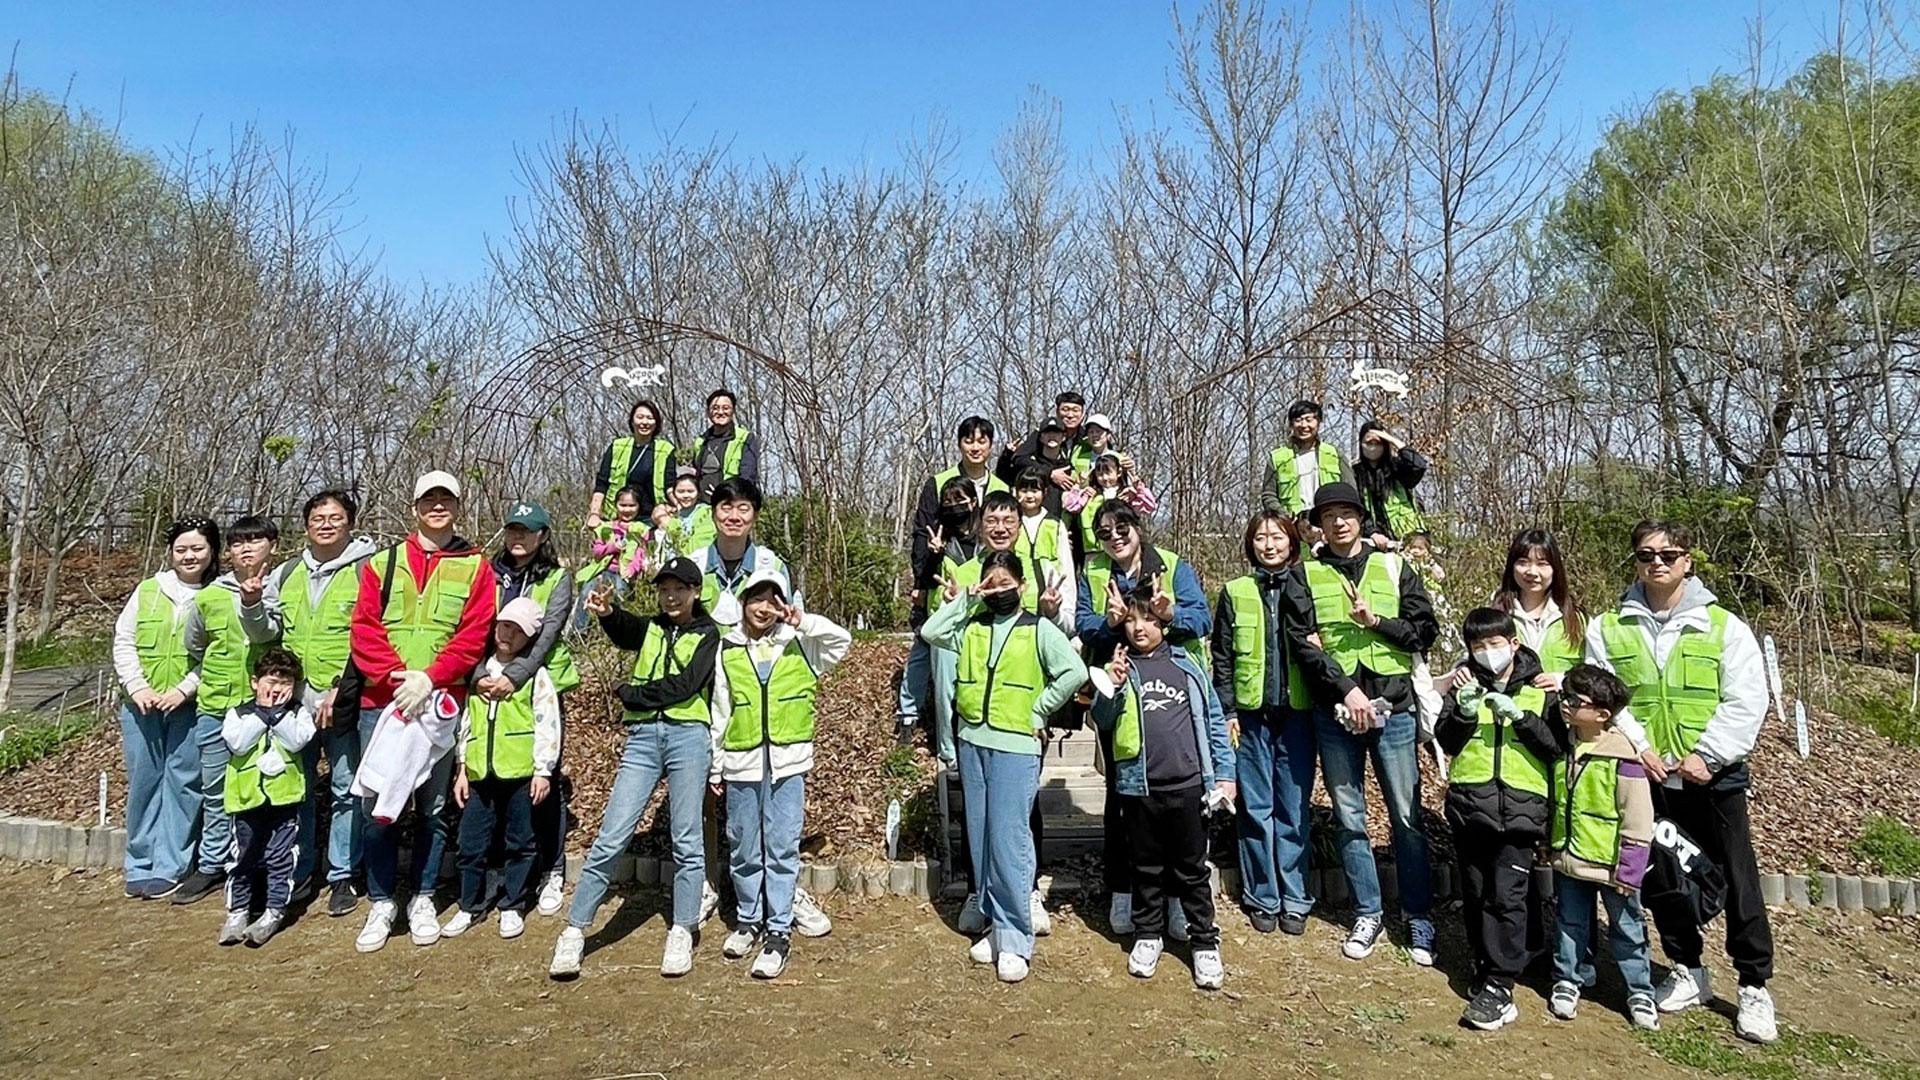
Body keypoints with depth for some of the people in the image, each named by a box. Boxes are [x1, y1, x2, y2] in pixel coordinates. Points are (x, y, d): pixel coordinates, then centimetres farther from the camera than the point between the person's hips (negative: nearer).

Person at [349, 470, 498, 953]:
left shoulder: (476, 567, 5)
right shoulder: (381, 563, 10)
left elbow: (473, 636, -4)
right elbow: (364, 627, 1)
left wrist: (429, 678, -16)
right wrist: (394, 676, -13)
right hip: (382, 700, 1)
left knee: (433, 806, 7)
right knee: (378, 805, 3)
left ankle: (423, 899, 22)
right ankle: (382, 902, 18)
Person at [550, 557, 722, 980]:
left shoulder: (708, 634, 8)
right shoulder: (650, 629, 20)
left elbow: (685, 685, -6)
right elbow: (623, 631, -4)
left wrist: (631, 692, 1)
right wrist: (607, 612, -25)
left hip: (687, 736, -3)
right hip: (642, 738, 3)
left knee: (686, 840, 1)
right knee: (611, 837, -2)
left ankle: (682, 934, 11)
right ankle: (574, 932, 7)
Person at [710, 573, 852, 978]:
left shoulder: (798, 644, 3)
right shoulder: (728, 649, 6)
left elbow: (842, 639, -11)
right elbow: (720, 712, 8)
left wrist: (802, 622, -20)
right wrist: (715, 766, 10)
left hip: (787, 763, -2)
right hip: (741, 763, 2)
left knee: (782, 849, 2)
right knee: (744, 849, 13)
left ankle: (779, 930, 12)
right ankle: (748, 920, 31)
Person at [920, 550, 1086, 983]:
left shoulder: (1038, 629, -1)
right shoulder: (971, 626, 11)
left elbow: (1075, 672, -10)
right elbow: (930, 632, -4)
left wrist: (1038, 711, -7)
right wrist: (966, 599, -1)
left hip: (1015, 747, -5)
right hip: (972, 742, 5)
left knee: (1009, 840, -7)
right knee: (981, 838, 10)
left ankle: (1015, 939, 2)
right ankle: (996, 924, 23)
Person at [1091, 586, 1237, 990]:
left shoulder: (1186, 666, 4)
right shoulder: (1119, 668, 4)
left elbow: (1213, 719, 6)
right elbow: (1103, 722, 0)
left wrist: (1225, 773, 3)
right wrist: (1110, 688, -18)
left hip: (1188, 785, 0)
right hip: (1139, 786, 0)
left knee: (1193, 869, 10)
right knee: (1146, 868, 14)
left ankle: (1205, 942, 21)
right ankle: (1147, 935, 28)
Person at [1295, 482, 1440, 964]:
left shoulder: (1393, 566, 7)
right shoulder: (1306, 575, 5)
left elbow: (1426, 631, 4)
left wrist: (1376, 622, -13)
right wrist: (1346, 689, -14)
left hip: (1393, 707, 0)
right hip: (1334, 710, 0)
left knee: (1407, 817, 4)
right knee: (1349, 817, 9)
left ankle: (1420, 918, 18)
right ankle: (1368, 914, 22)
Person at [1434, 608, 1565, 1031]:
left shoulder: (1539, 688, 4)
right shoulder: (1464, 683, 8)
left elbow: (1556, 745, -1)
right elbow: (1446, 742, 3)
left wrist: (1519, 716, -14)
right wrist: (1464, 711, -14)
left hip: (1519, 807, -3)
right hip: (1470, 804, 3)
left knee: (1507, 896, -8)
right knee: (1475, 893, 11)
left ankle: (1498, 986, -3)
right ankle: (1487, 965, 28)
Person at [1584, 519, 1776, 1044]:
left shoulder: (1724, 625, 0)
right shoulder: (1608, 628, 3)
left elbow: (1746, 701, -6)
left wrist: (1706, 755, -15)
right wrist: (1636, 750, -13)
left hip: (1714, 778, -2)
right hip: (1645, 778, 2)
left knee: (1738, 881, 5)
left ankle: (1754, 987, 21)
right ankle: (1688, 973, 29)